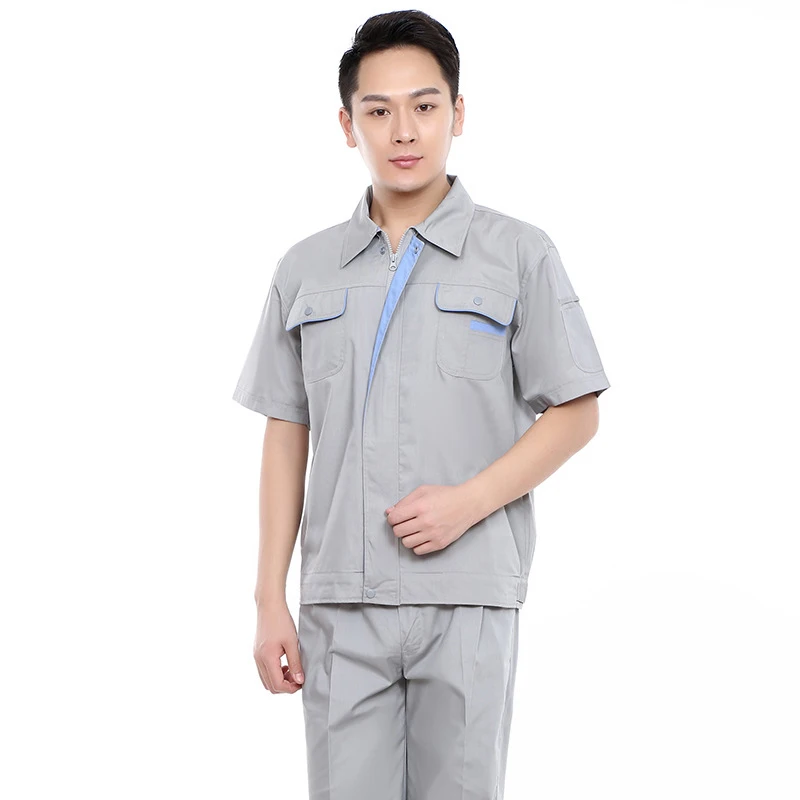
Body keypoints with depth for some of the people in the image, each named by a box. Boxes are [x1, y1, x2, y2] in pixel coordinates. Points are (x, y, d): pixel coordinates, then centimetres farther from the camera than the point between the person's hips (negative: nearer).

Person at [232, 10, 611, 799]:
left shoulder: (520, 254, 2)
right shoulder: (305, 269, 10)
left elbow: (574, 414, 2)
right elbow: (286, 436, 11)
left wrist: (469, 500, -12)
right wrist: (270, 600, 6)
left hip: (469, 599, -2)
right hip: (339, 605, 2)